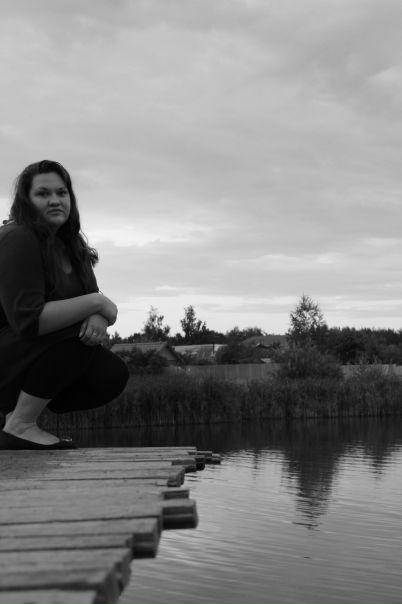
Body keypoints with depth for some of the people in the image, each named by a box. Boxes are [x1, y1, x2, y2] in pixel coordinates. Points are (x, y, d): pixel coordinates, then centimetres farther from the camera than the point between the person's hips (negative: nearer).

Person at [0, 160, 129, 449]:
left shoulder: (70, 244, 7)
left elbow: (94, 299, 3)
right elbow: (28, 320, -30)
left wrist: (99, 318, -23)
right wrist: (96, 303, -25)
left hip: (28, 358, 8)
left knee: (113, 374, -8)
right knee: (77, 332, -28)